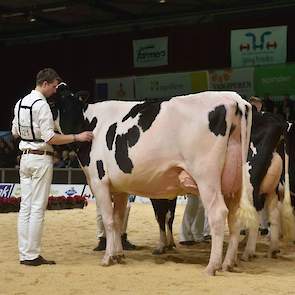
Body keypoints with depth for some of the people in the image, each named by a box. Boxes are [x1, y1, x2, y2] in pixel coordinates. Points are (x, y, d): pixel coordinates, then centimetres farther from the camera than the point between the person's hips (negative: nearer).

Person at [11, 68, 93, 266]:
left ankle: (24, 254, 12)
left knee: (25, 206, 9)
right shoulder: (42, 105, -15)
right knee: (38, 208, -3)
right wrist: (77, 137, -15)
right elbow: (50, 138, -18)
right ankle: (32, 255, -1)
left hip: (25, 157, 8)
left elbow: (15, 132, 18)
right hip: (41, 158, -8)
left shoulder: (20, 103, 11)